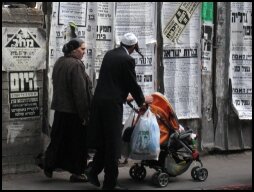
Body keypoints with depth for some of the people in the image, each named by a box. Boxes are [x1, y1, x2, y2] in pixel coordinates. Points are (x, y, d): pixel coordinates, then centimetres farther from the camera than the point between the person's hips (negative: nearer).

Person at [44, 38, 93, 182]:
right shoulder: (76, 65, -19)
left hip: (60, 109, 8)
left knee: (59, 139, 16)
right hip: (74, 111, -8)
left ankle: (49, 167, 20)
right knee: (77, 142, 2)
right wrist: (84, 114, -17)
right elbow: (80, 92, -21)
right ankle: (77, 173, 9)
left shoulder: (59, 62, 9)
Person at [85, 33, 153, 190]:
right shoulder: (127, 60, -10)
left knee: (103, 141, 19)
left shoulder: (109, 54, 12)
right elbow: (133, 84, -5)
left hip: (99, 101, 7)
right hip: (112, 104, -7)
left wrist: (123, 96, 33)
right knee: (113, 143, 0)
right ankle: (110, 183, 5)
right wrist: (142, 100, 14)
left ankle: (94, 170, 12)